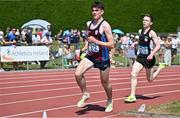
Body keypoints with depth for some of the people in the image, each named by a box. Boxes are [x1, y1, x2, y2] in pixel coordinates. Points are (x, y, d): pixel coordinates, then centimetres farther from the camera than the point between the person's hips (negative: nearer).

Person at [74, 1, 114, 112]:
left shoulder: (105, 25, -14)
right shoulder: (89, 24, 6)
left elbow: (111, 45, -17)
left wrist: (96, 41, -24)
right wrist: (85, 47, 5)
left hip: (102, 57, -5)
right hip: (90, 56, 5)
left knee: (105, 82, 10)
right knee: (78, 74, -15)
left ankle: (110, 101, 36)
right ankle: (85, 94, 8)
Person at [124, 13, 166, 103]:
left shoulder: (152, 33, -13)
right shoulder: (140, 31, 6)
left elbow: (158, 46, -16)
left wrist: (152, 54, -30)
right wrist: (135, 43, 6)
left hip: (148, 58, -5)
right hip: (140, 57, 5)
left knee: (150, 79, 11)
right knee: (133, 75, -12)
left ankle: (161, 67, 37)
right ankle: (132, 96, -8)